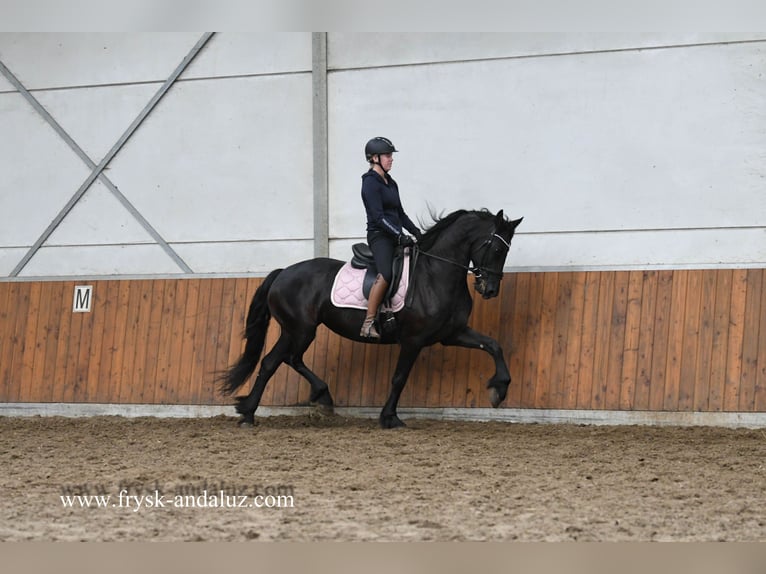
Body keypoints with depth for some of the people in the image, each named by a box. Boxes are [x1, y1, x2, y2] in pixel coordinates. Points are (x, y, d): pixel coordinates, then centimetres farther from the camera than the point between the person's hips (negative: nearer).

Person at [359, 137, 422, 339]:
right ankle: (368, 324, -31)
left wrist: (415, 231, 8)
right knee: (386, 274, -29)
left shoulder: (391, 183, 18)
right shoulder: (371, 183, -8)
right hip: (379, 236, -9)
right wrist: (400, 236, -22)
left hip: (396, 236, 9)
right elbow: (378, 217, -16)